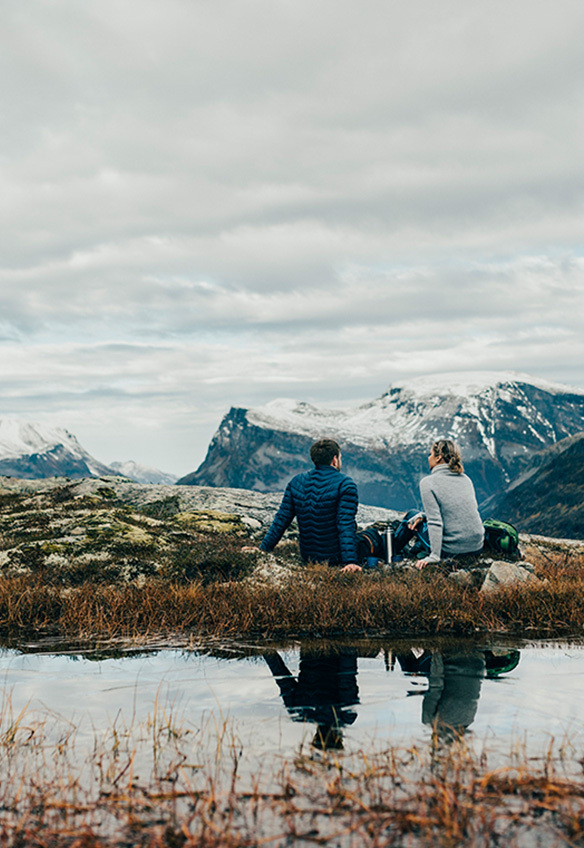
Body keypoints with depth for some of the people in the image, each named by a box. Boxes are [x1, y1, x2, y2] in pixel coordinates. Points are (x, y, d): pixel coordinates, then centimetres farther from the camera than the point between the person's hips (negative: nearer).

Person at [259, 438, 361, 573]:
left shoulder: (296, 482, 2)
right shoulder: (344, 484, -14)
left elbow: (281, 520, 2)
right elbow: (346, 526, -21)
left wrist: (263, 548, 8)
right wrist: (349, 561, -25)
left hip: (307, 557, 6)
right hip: (335, 558, -6)